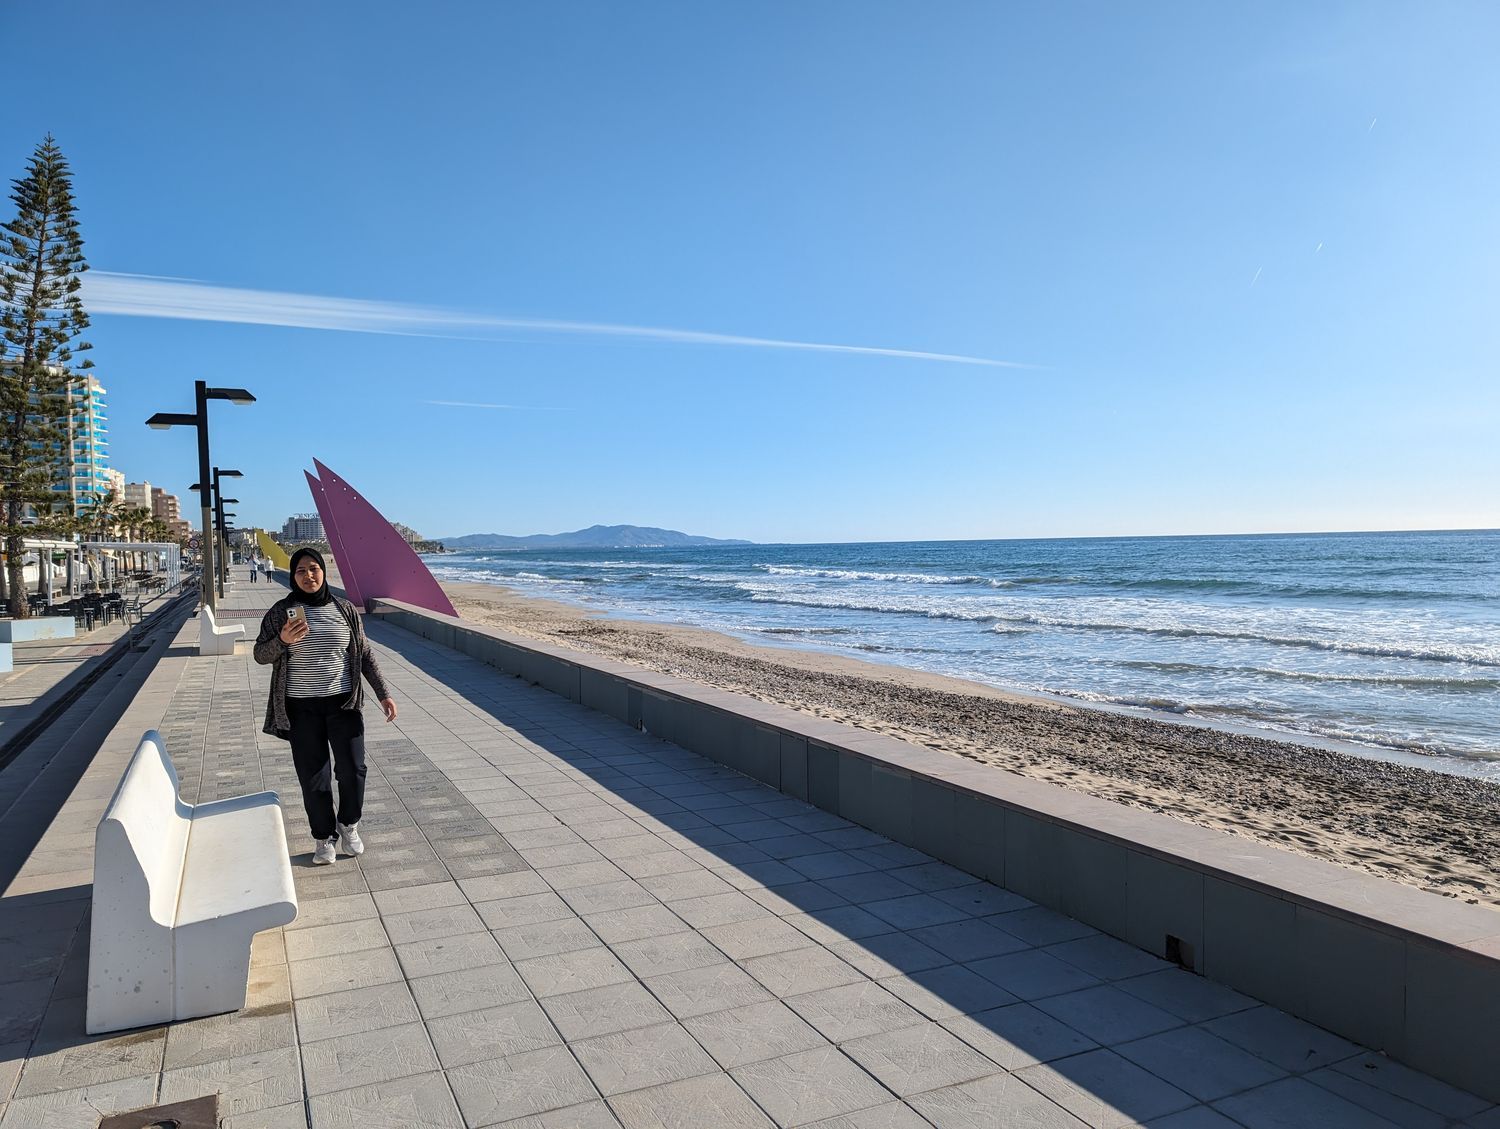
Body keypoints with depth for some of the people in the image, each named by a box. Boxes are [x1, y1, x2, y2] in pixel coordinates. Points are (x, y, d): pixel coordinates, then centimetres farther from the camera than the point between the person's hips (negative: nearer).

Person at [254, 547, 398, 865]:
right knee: (313, 777, 4)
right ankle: (324, 837, 22)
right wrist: (283, 641, -21)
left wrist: (383, 694, 2)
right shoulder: (281, 612, -1)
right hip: (301, 708, -1)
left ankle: (348, 825, 24)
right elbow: (260, 655, 1)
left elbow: (365, 654, 7)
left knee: (352, 769, -2)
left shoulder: (344, 610, 3)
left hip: (342, 702, 1)